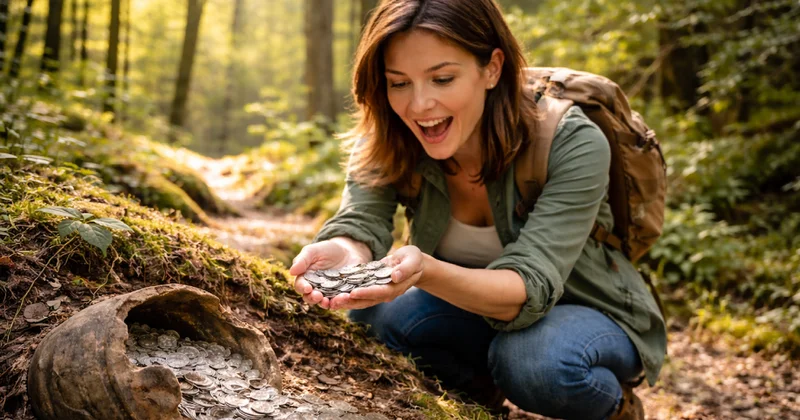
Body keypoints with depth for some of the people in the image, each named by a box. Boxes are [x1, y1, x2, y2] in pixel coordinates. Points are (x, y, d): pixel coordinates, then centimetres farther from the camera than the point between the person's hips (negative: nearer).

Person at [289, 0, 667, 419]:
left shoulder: (573, 145, -29)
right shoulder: (389, 143, -16)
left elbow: (530, 287, -37)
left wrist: (426, 271, -56)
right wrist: (345, 254, -55)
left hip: (593, 315, -3)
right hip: (476, 307, 4)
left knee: (539, 361, -36)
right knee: (375, 314, -24)